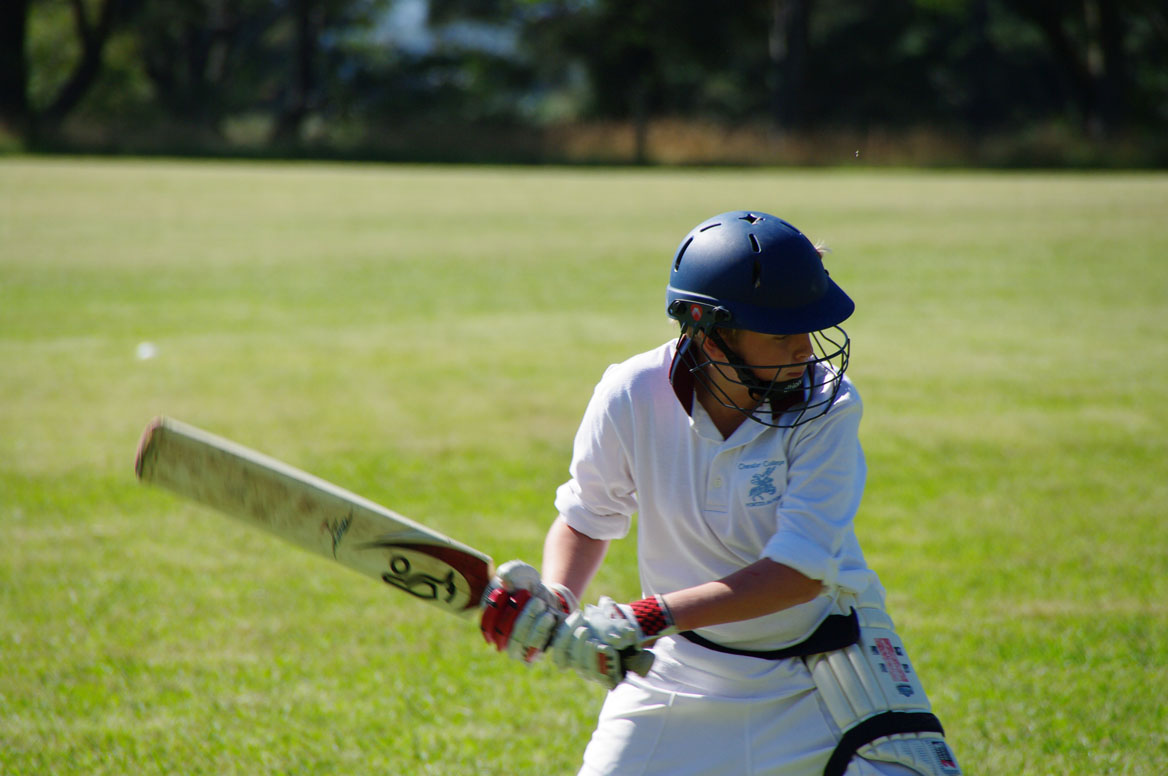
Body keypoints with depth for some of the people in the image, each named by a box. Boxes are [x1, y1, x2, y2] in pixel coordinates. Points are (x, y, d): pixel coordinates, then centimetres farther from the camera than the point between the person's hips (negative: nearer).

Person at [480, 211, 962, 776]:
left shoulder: (827, 406, -22)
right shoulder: (632, 396, -16)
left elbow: (800, 572, -28)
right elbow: (585, 518, 1)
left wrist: (645, 619, -34)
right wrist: (554, 600, -21)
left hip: (822, 666, -1)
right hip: (681, 664, 1)